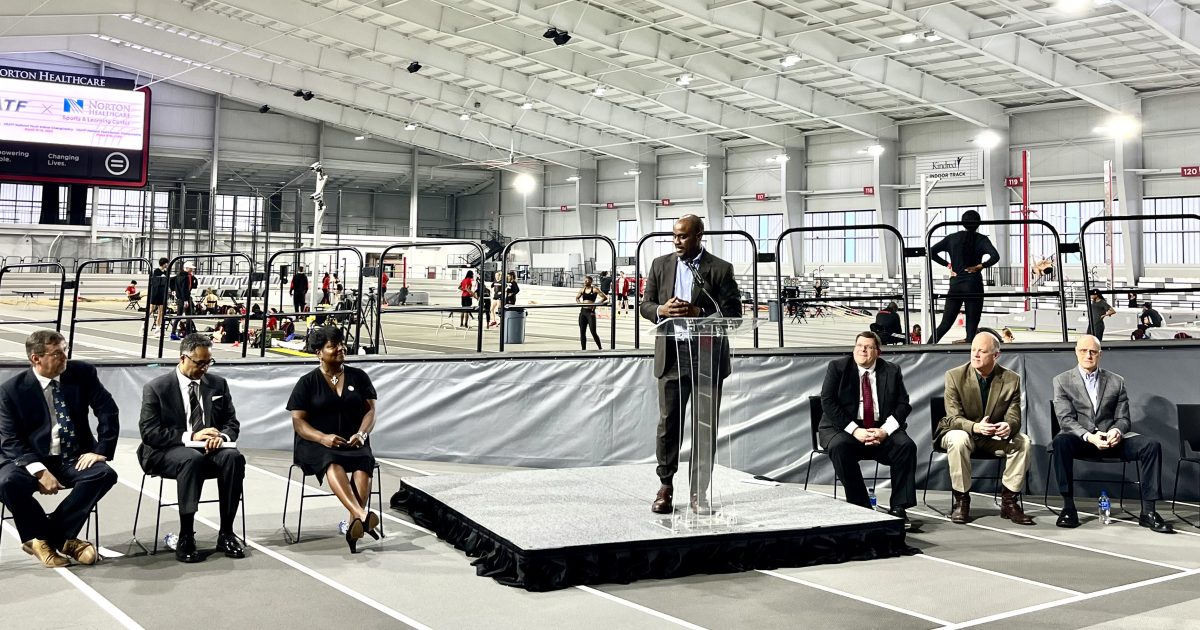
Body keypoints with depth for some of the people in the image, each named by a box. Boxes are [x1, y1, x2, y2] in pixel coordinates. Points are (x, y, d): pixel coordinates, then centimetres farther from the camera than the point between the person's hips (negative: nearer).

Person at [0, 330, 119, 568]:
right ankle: (62, 538, -11)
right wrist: (39, 471, -24)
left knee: (105, 474, -27)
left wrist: (101, 450, -12)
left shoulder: (83, 373, -2)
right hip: (32, 460, -2)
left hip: (74, 459, 2)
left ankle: (46, 536, -16)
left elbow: (108, 411, 1)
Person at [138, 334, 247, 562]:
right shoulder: (156, 388, -3)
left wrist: (222, 436, -14)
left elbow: (232, 423, 11)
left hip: (209, 449, 4)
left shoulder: (218, 384, 9)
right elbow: (149, 433, -11)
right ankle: (185, 538, -34)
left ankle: (226, 533, -22)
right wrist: (189, 437, -22)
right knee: (192, 459, -38)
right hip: (166, 452, -4)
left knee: (233, 457, -29)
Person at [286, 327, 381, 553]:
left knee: (364, 462, -34)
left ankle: (354, 528, -44)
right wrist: (323, 438, -19)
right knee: (332, 463, -37)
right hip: (316, 444, -2)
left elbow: (370, 411, 8)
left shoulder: (358, 377, 12)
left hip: (353, 443, 2)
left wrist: (361, 434, -14)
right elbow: (298, 421, -1)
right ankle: (362, 516, -58)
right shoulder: (307, 382, 6)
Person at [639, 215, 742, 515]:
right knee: (668, 423, 4)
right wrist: (662, 310, -12)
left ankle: (698, 491, 12)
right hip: (671, 355, 2)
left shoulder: (720, 269, -1)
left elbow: (733, 312, -5)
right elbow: (645, 305, 11)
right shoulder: (660, 265, 9)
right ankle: (666, 487, 16)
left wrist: (698, 313, -19)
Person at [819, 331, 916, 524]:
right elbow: (828, 403, -8)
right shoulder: (837, 367, 1)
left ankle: (899, 507, -19)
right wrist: (854, 430, -19)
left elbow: (903, 404, 2)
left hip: (882, 429, 2)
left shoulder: (892, 371, 7)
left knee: (906, 446, -25)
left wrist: (885, 430, -17)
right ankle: (860, 507, -25)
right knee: (839, 447, -34)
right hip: (843, 428, -2)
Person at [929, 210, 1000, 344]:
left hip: (955, 285, 3)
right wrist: (980, 266, -5)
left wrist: (947, 264, 6)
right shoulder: (981, 239, -3)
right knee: (971, 326, 1)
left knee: (945, 323, 11)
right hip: (973, 285, -3)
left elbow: (931, 252, 2)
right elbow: (995, 256, -17)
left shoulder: (952, 238, 6)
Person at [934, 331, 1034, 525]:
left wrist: (1008, 426, -36)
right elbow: (953, 418, -18)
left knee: (1022, 442, -24)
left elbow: (1014, 417, -9)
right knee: (959, 440, -36)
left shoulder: (1011, 379, -7)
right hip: (961, 431, -2)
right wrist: (975, 427, -40)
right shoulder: (954, 376, -13)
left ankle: (1009, 500, -11)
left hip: (995, 436, 2)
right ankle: (961, 500, -21)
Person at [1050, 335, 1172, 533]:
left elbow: (1123, 418, 10)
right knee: (1061, 442, -37)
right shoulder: (1062, 381, 6)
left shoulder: (1116, 381, 14)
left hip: (1111, 439, 3)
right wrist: (1089, 436, -24)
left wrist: (1117, 431, -16)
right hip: (1080, 439, -3)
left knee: (1151, 446, -22)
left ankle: (1148, 512, -18)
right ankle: (1068, 507, -30)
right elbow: (1066, 419, -5)